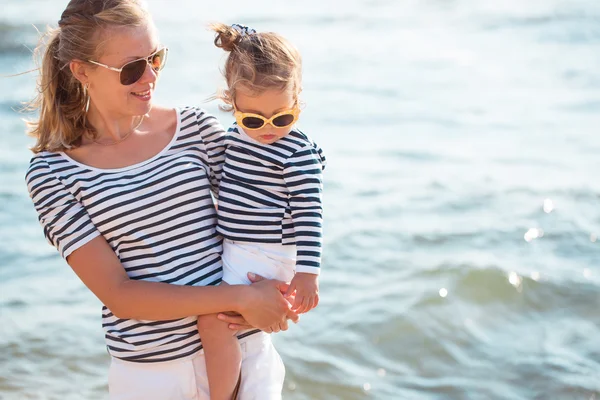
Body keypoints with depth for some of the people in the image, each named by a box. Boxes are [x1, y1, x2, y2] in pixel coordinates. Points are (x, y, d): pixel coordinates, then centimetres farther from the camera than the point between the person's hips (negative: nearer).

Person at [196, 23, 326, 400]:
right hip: (230, 247, 9)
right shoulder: (235, 136, 5)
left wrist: (307, 271, -20)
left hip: (262, 256, -9)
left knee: (213, 322, -19)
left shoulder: (299, 152, -17)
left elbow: (307, 213, -18)